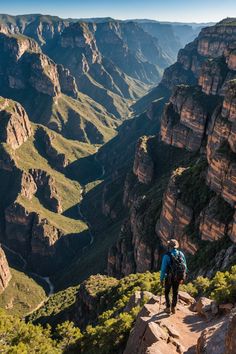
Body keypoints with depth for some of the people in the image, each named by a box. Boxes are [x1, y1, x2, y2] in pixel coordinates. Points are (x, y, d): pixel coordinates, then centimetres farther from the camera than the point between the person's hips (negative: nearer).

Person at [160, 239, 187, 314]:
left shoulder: (166, 256, -19)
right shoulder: (181, 254, -5)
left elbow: (163, 268, -17)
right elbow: (185, 266, 3)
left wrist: (161, 279, -4)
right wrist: (182, 277, 16)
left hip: (169, 277, -3)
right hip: (178, 277, 3)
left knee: (167, 292, 18)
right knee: (175, 292, 20)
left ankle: (168, 308, 19)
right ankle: (173, 308, 21)